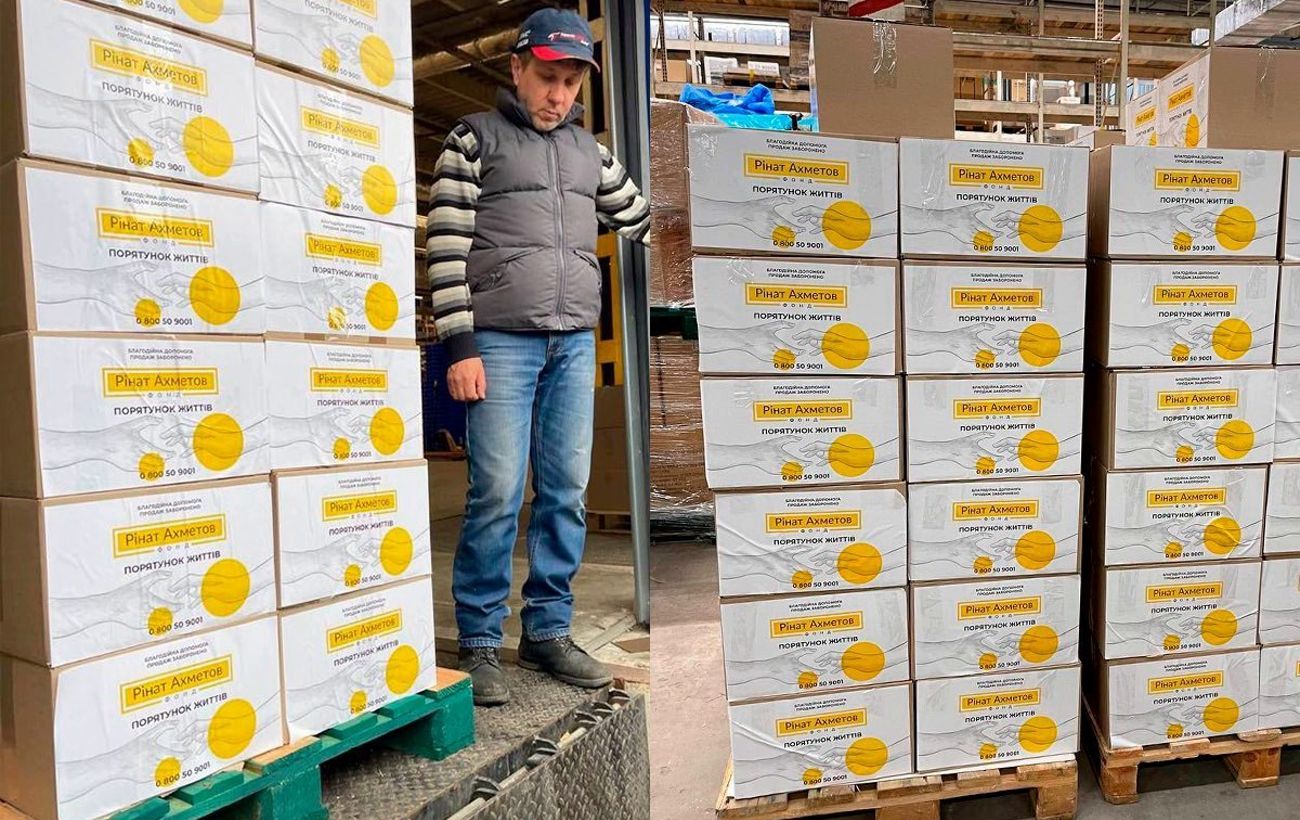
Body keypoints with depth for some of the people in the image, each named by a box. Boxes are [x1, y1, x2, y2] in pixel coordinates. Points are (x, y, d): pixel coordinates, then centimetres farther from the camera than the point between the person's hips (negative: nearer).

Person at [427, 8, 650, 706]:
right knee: (497, 493, -6)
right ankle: (479, 644, 8)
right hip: (500, 340, -4)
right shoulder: (475, 139, 4)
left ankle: (547, 633, 17)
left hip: (575, 343, 5)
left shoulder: (589, 151, 18)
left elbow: (639, 224, 27)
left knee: (567, 493, 4)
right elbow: (447, 246, -3)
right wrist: (459, 345, -10)